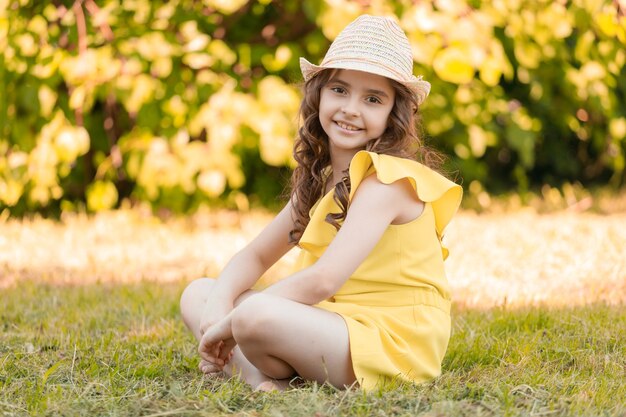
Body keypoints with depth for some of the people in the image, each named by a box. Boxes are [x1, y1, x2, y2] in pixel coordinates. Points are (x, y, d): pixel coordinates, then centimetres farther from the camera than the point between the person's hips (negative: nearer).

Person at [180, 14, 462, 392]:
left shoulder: (386, 179, -15)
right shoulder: (320, 179, 13)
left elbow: (323, 279, -24)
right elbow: (255, 256, 15)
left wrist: (232, 321, -16)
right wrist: (218, 304, -7)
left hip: (388, 343, -9)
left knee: (256, 315, -36)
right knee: (198, 294, 6)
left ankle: (274, 378, -6)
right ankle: (262, 379, -17)